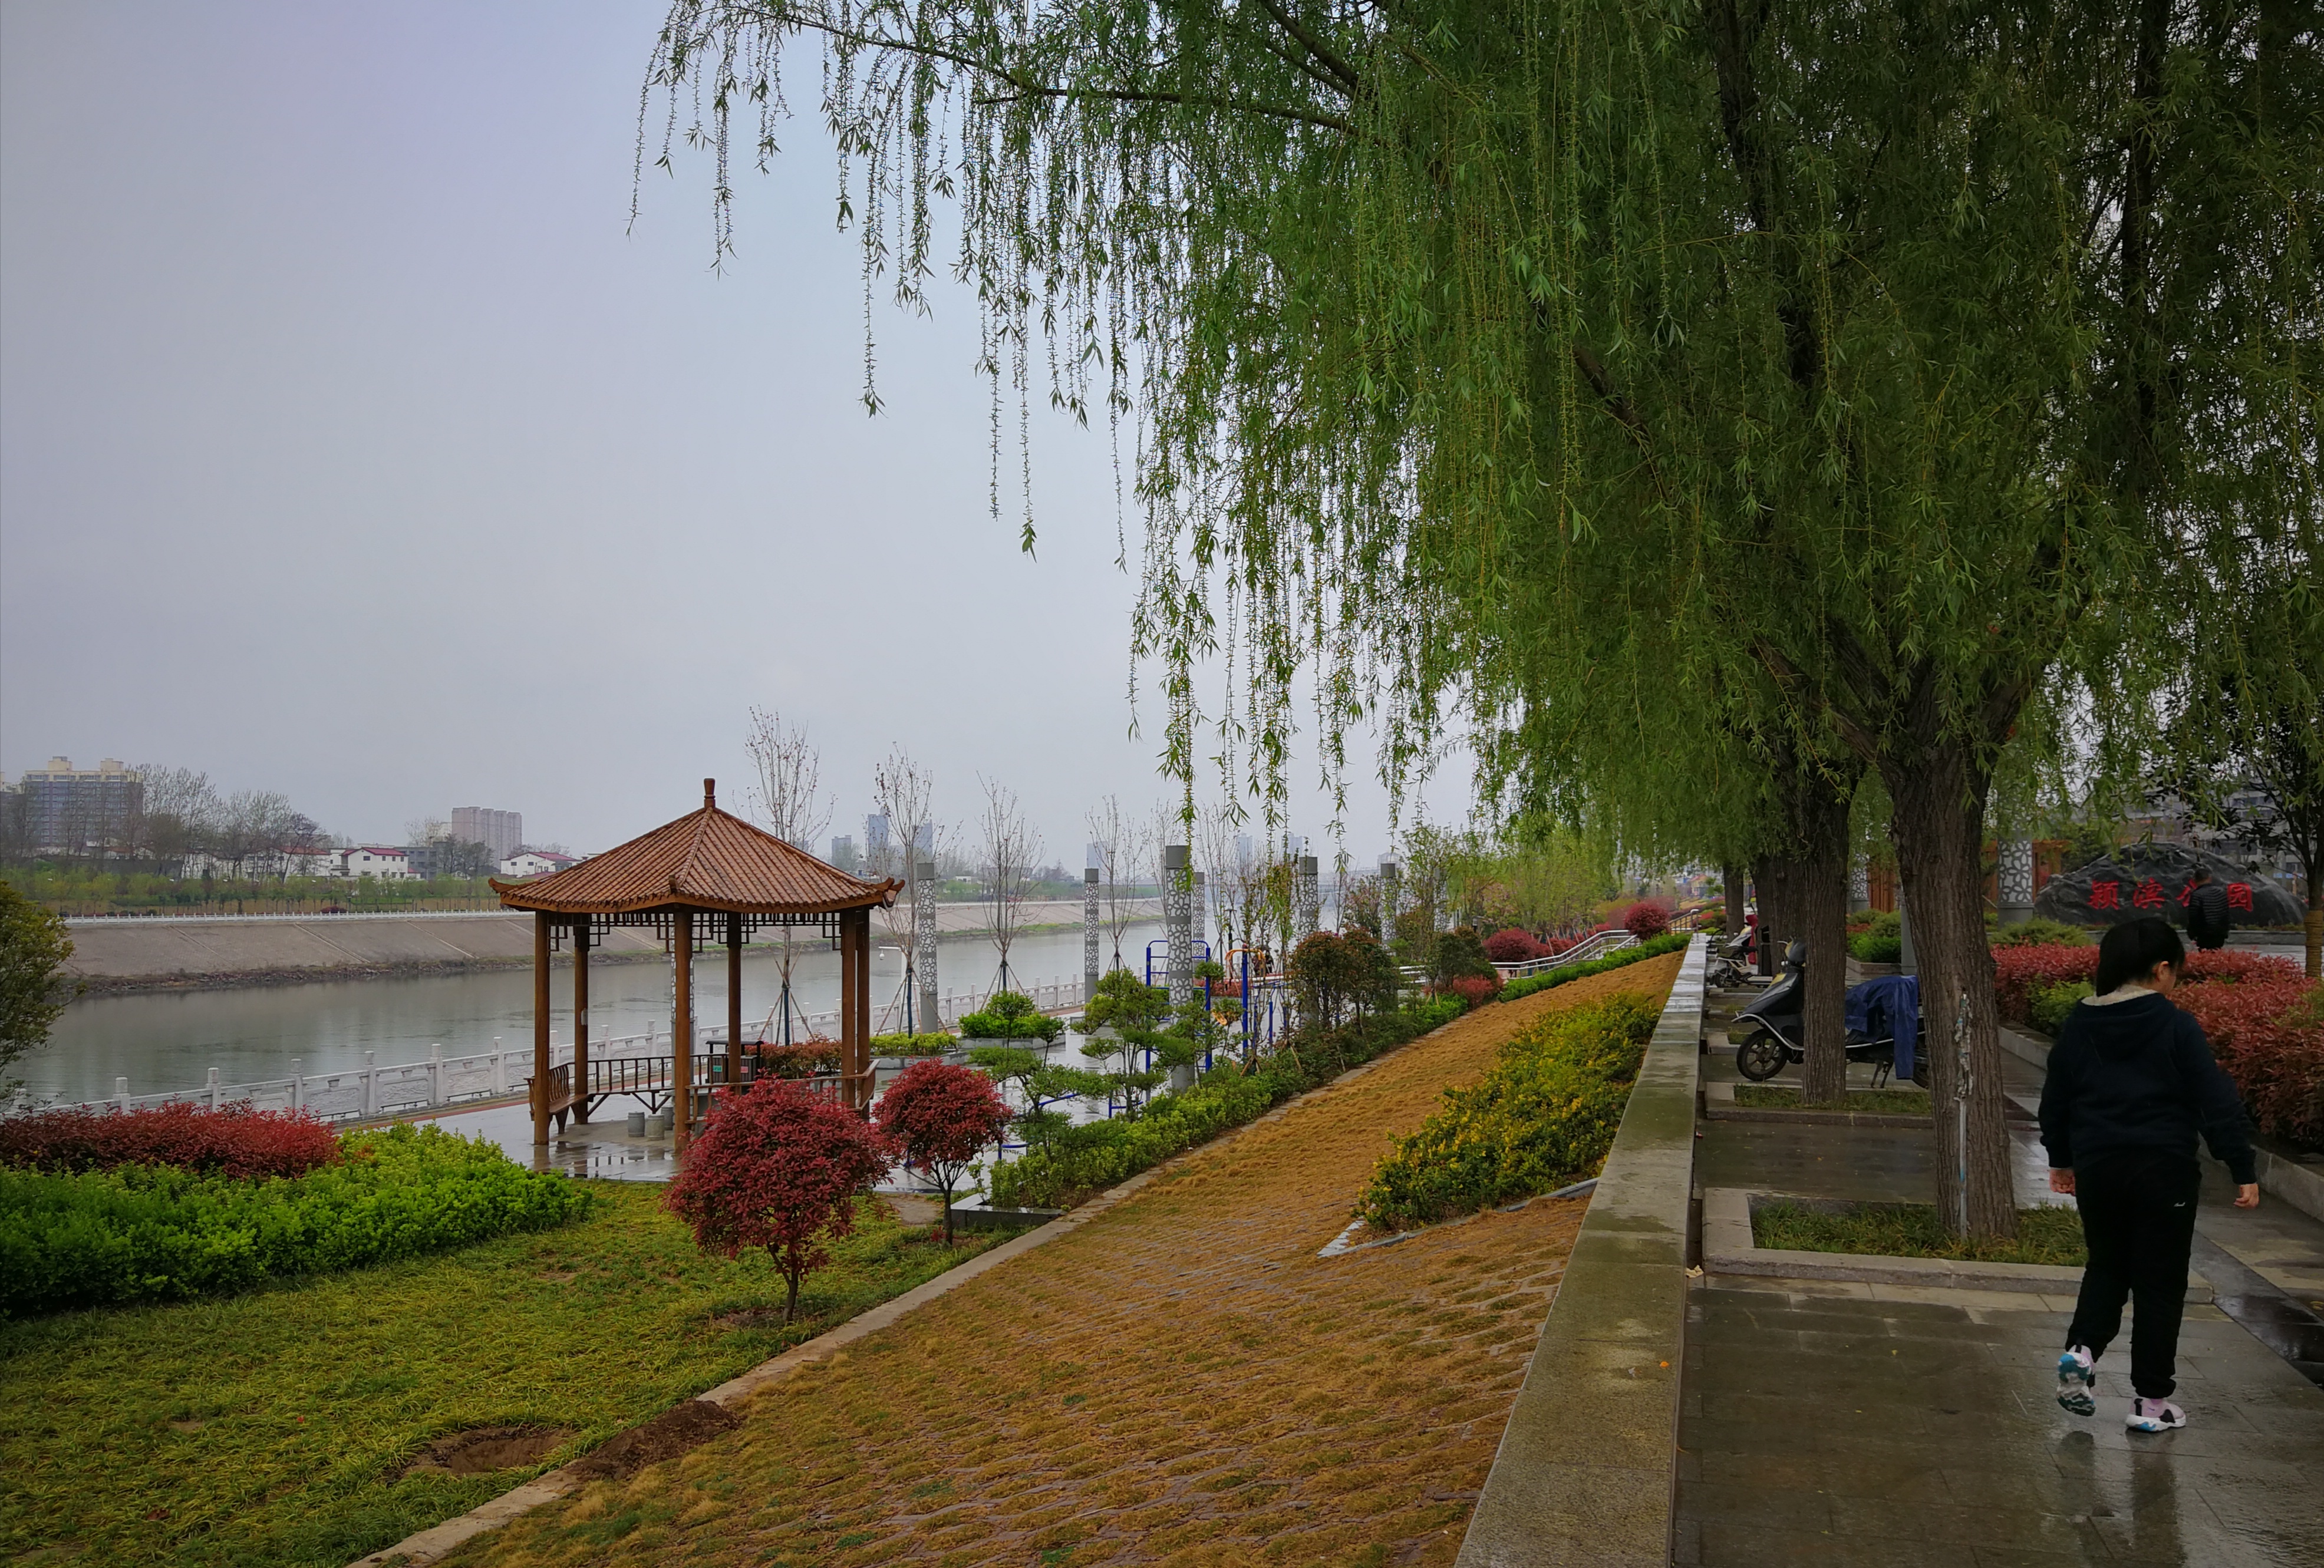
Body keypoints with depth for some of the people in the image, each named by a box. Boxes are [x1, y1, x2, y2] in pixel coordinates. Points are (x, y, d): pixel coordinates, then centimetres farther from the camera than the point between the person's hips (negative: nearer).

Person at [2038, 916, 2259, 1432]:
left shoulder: (2078, 1025, 4)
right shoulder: (2176, 1027, -9)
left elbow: (2055, 1098, 12)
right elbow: (2218, 1102, -10)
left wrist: (2060, 1159, 23)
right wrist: (2243, 1171, -3)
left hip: (2096, 1169, 4)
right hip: (2162, 1172, -3)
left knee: (2106, 1266, 20)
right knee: (2160, 1282, 8)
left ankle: (2082, 1349, -2)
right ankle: (2151, 1401, 12)